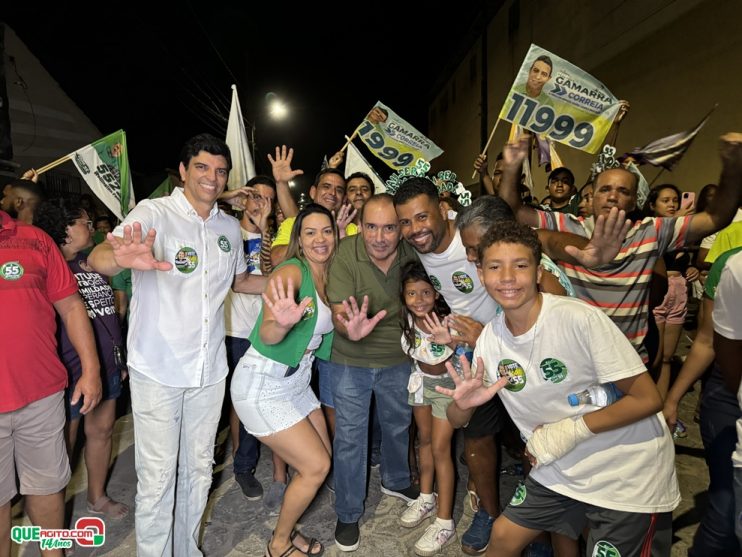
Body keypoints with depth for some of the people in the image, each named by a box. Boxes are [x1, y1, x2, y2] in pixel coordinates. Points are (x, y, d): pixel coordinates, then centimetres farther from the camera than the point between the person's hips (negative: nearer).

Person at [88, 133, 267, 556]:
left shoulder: (230, 227, 6)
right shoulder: (154, 213, -10)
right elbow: (98, 259, -26)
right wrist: (124, 257, -49)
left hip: (209, 370, 5)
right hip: (158, 369, -5)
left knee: (199, 470, 19)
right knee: (157, 478, 5)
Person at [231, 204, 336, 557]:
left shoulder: (330, 277, 4)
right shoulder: (291, 271, -20)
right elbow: (267, 334, -32)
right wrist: (282, 323, -52)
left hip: (297, 381, 8)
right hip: (262, 386, -8)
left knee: (322, 458, 14)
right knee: (316, 466, -3)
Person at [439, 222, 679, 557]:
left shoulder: (579, 319, -26)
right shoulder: (490, 337, -9)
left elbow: (648, 399, -19)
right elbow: (456, 422, -1)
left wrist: (572, 429, -23)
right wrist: (463, 403, -23)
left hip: (629, 473, -4)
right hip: (559, 470, 5)